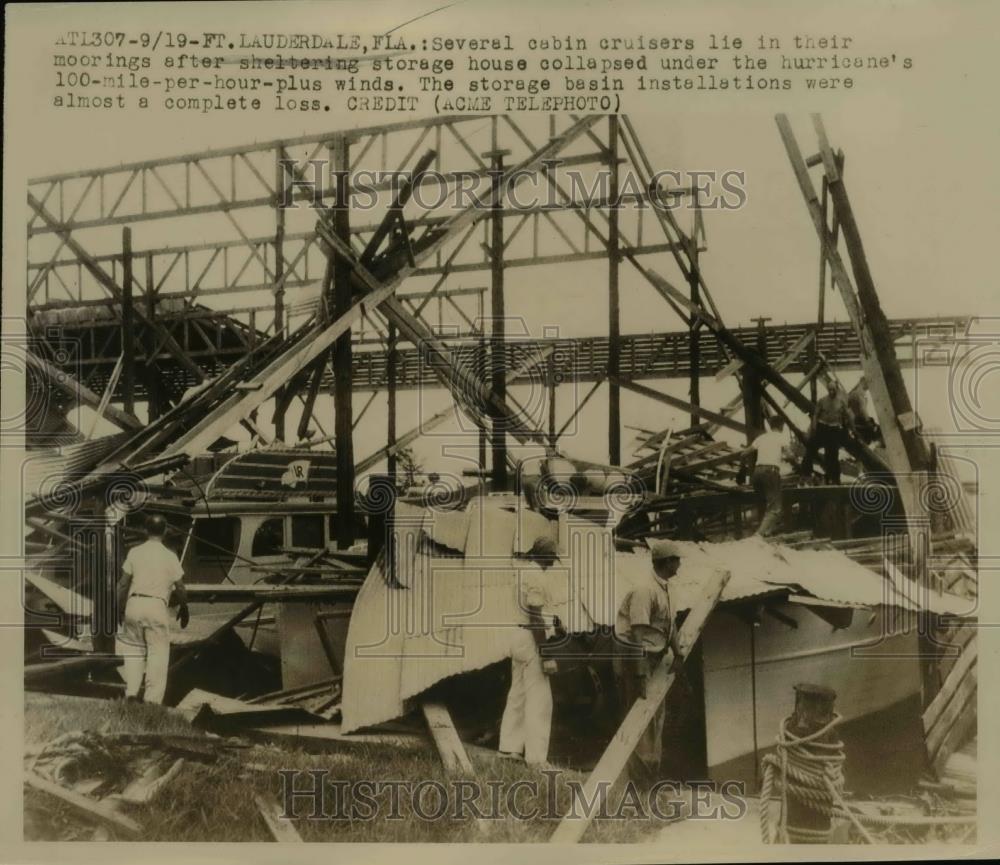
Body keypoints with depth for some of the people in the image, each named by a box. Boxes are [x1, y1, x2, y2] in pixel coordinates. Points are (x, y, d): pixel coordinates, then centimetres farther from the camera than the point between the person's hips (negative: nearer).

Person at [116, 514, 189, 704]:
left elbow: (123, 584, 6)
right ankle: (152, 700, 0)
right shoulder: (170, 556, 0)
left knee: (134, 650, 15)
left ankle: (131, 694, 9)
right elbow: (180, 587, 2)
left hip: (134, 603, 3)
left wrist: (120, 608, 17)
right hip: (156, 606, -3)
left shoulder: (134, 552, 5)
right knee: (158, 653, 3)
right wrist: (184, 608, 17)